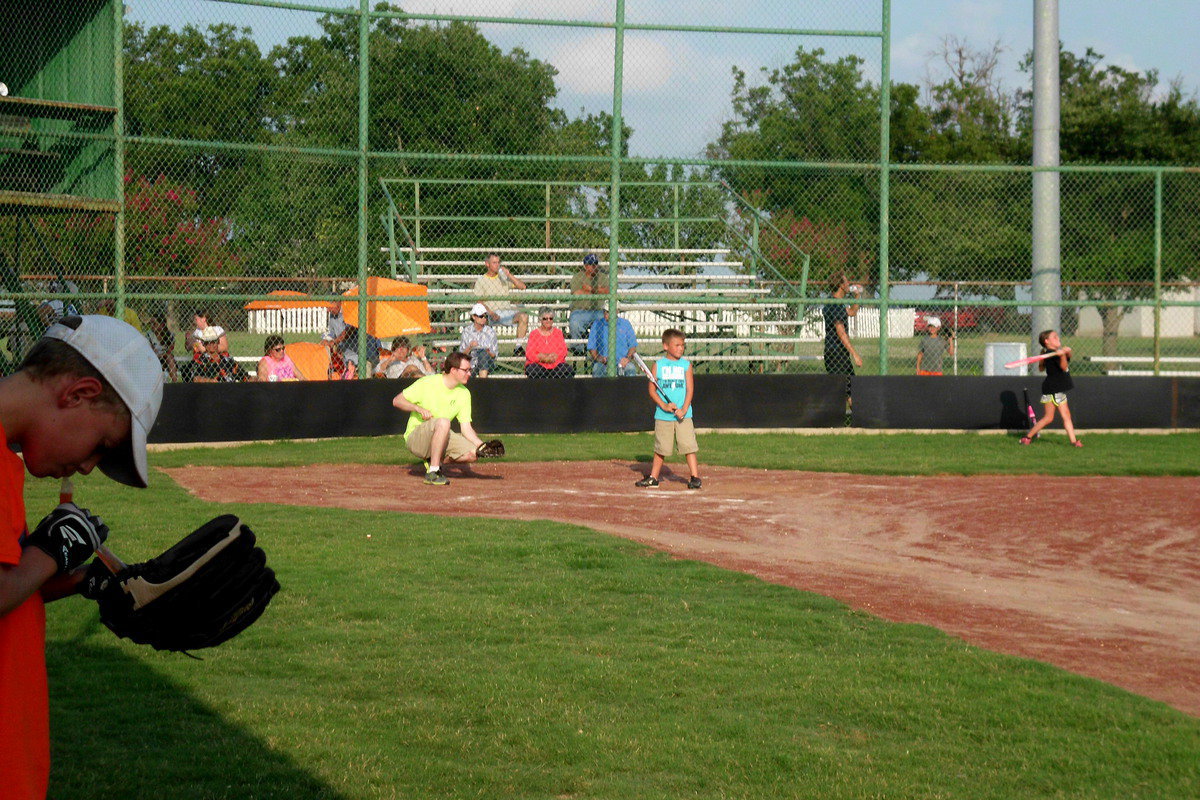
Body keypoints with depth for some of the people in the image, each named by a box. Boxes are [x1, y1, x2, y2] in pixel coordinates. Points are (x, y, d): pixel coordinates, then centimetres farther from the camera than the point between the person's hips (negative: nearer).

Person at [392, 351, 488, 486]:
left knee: (472, 453, -18)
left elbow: (466, 428, -1)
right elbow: (396, 400, -9)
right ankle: (432, 473, -31)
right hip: (414, 438, -6)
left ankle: (433, 462, 5)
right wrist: (419, 409, -25)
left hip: (439, 437, 6)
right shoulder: (427, 383, -12)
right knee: (443, 422, -36)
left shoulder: (464, 393, 2)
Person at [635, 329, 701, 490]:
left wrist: (683, 410, -13)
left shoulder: (686, 365, 3)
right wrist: (664, 405, -12)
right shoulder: (658, 365, 3)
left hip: (683, 416, -1)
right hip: (663, 415, 1)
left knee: (688, 445, -7)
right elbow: (652, 390, 2)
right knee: (660, 448, 8)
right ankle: (653, 477, 19)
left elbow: (690, 389, -1)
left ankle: (695, 477, -3)